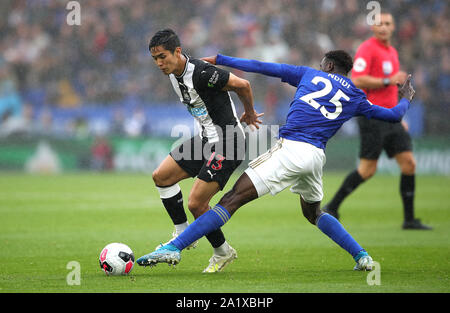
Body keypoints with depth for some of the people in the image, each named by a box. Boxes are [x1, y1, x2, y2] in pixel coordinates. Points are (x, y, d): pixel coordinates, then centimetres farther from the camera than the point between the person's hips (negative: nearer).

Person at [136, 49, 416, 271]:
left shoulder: (310, 75, 14)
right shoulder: (356, 96, 21)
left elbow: (262, 67, 12)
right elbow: (393, 115, 30)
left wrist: (218, 60, 16)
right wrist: (406, 99, 52)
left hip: (291, 149, -5)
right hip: (316, 157, 5)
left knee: (233, 199, -12)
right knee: (314, 213, 32)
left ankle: (173, 248, -19)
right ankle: (363, 258, 26)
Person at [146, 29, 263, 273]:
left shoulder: (201, 72, -25)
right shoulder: (173, 73, 5)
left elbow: (242, 85, -19)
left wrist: (249, 114, 0)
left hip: (227, 142, -10)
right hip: (206, 139, 10)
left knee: (196, 204, -11)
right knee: (161, 176, 8)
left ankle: (222, 252, 12)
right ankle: (182, 236, 17)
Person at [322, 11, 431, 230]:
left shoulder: (392, 52, 19)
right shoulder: (367, 48, -8)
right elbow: (357, 81, -19)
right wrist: (389, 81, -18)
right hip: (372, 117, -8)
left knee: (409, 163, -1)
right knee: (367, 170, -8)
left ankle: (409, 219, 3)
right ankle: (331, 208, 5)